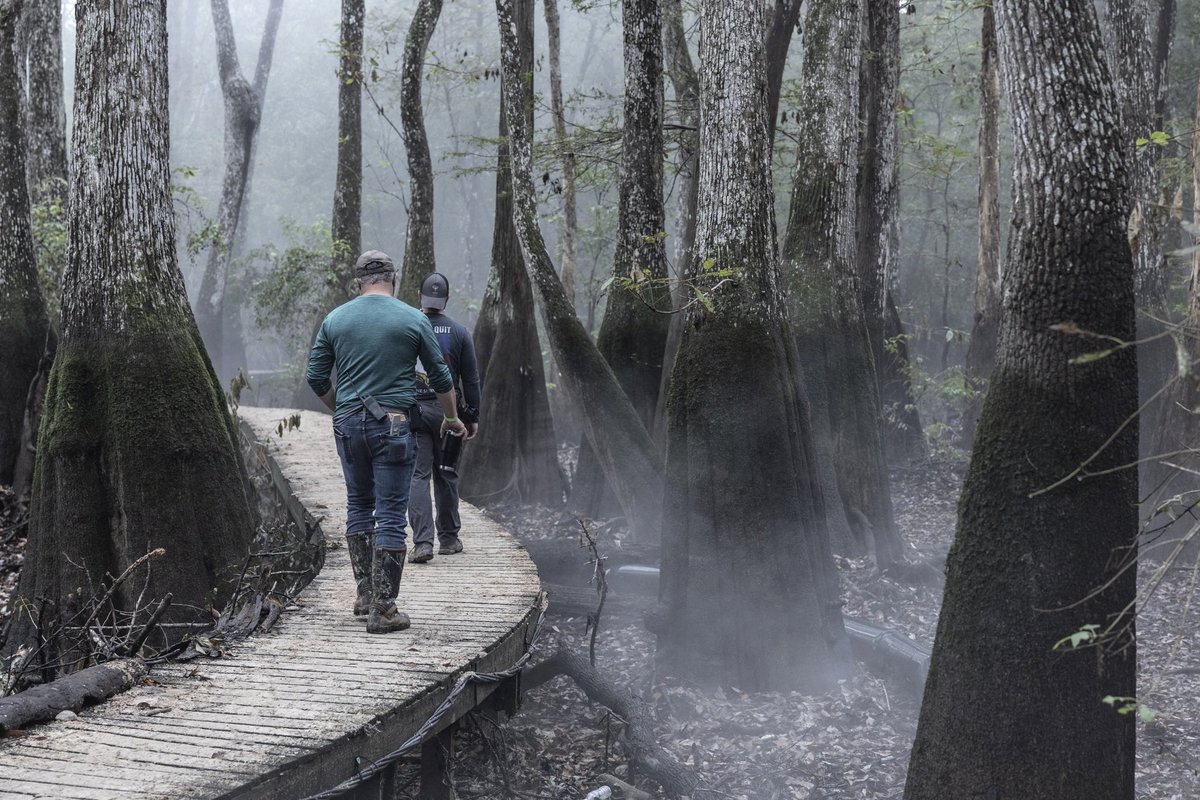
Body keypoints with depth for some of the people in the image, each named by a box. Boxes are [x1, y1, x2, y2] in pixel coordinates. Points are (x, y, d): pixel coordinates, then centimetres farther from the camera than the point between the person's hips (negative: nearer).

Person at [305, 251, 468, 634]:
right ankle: (382, 609, -1)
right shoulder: (413, 320, -1)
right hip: (393, 425, -3)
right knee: (390, 515, -1)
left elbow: (316, 378, 7)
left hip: (348, 425, 3)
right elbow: (440, 377, 7)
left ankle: (365, 595, 21)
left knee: (358, 505, 19)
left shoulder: (335, 319, 5)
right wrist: (451, 418, 23)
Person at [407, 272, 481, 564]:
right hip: (448, 412, 1)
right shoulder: (459, 332, 1)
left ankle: (422, 542, -12)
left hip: (413, 411, -1)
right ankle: (449, 539, 20)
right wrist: (473, 417, 9)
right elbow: (471, 379, 2)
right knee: (446, 475, 13)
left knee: (418, 476, -2)